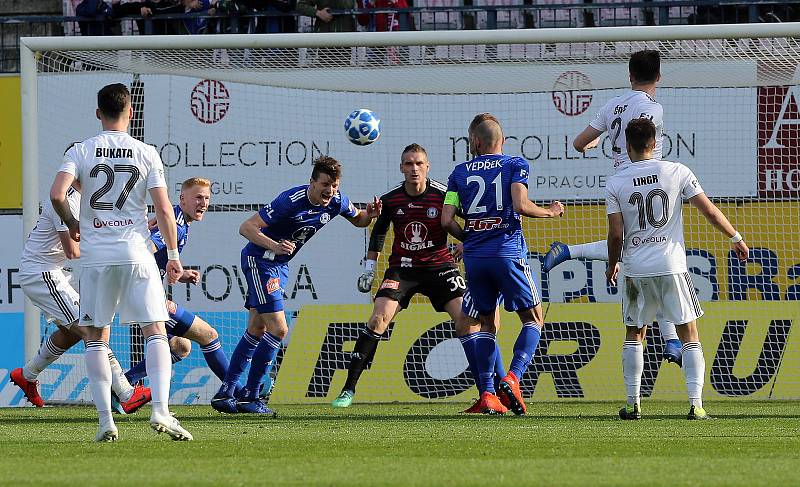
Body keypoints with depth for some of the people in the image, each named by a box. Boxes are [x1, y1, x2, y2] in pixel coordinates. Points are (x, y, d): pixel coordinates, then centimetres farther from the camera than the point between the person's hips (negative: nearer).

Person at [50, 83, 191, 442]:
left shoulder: (81, 151, 1)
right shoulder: (146, 153, 2)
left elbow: (57, 193, -12)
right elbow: (163, 209, -2)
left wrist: (70, 223, 8)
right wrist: (173, 256, 8)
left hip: (95, 257, 1)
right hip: (136, 254, -1)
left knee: (95, 337, 9)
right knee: (155, 332, 2)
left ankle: (105, 420, 1)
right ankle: (160, 410, -14)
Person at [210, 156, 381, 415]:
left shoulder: (336, 201, -7)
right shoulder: (290, 201, -28)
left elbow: (357, 220, 14)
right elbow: (246, 228, -28)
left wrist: (369, 214, -10)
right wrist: (275, 246, -43)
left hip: (280, 265, 8)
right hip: (259, 260, -8)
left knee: (256, 331, 13)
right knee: (278, 329, -15)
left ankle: (225, 394, 21)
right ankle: (248, 397, -5)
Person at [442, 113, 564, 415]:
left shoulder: (460, 172, 10)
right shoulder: (514, 165, 2)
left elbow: (447, 220, 3)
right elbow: (521, 206, -13)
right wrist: (551, 212, 5)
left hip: (474, 256, 3)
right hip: (508, 252, -3)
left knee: (487, 323, 14)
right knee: (533, 319, 7)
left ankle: (486, 394, 3)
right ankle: (513, 378, -14)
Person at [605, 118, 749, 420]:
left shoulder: (615, 184, 0)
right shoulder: (676, 172, -2)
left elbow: (616, 235, -1)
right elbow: (709, 211, 0)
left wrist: (612, 266, 16)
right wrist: (736, 238, 13)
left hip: (637, 271, 1)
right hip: (672, 267, -1)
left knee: (634, 335, 16)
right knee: (689, 335, 5)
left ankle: (633, 404, 14)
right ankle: (696, 404, -5)